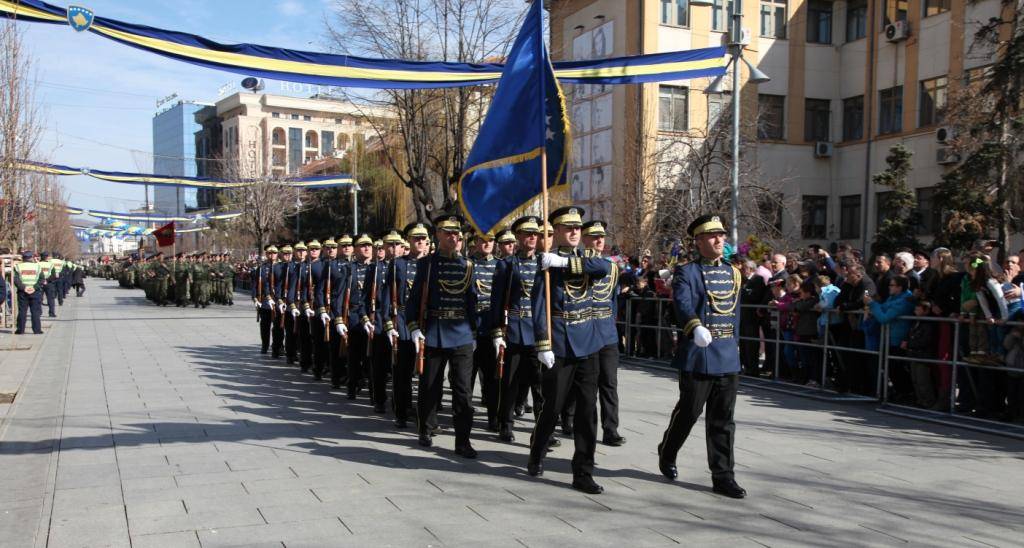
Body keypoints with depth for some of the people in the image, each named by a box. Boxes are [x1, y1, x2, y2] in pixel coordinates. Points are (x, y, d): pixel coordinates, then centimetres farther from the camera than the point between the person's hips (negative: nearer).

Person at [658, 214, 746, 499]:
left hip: (728, 357, 5)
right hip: (698, 355, -5)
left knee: (723, 420, 7)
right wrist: (696, 327, -43)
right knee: (689, 412, 6)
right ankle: (667, 453, 32)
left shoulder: (733, 273, 13)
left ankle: (723, 476, 13)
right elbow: (682, 305, -24)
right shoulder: (686, 272, -6)